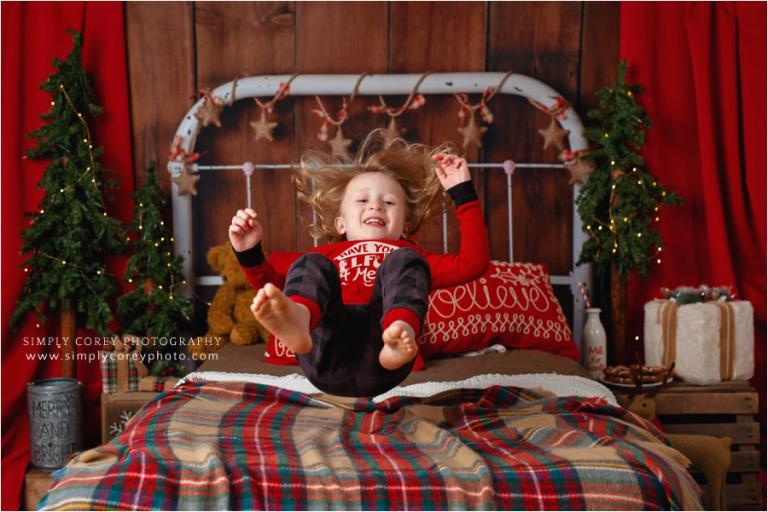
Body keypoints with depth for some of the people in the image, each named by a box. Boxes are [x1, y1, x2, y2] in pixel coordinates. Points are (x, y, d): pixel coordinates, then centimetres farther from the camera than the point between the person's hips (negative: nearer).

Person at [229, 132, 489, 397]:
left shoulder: (410, 257, 34)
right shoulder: (325, 255, 36)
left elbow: (473, 262, 19)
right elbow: (277, 289, 24)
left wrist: (464, 193, 20)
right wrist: (250, 253, 9)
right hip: (325, 360, 1)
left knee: (403, 261, -13)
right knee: (310, 264, -10)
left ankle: (400, 335, -48)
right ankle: (297, 320, -48)